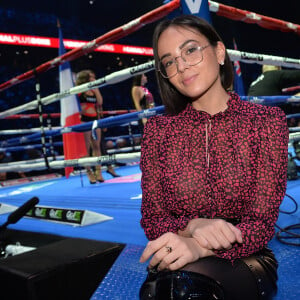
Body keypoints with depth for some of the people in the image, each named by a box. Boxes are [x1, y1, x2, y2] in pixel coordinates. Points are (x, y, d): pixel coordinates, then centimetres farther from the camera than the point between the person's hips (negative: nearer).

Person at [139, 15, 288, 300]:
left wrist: (199, 247, -29)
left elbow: (261, 222, -10)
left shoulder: (266, 122, -4)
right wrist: (193, 226, -23)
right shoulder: (158, 129, 0)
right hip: (175, 265, 2)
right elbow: (152, 218, -1)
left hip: (244, 262, -2)